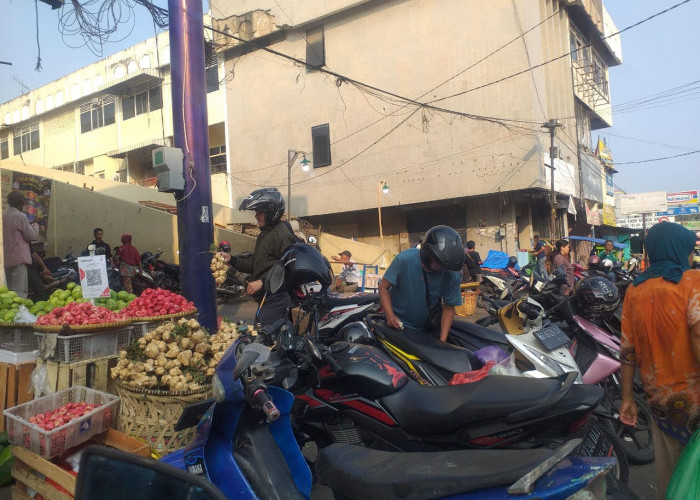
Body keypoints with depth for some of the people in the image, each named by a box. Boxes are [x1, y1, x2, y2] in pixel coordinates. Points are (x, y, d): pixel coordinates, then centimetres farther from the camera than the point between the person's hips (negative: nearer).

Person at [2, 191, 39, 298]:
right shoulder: (21, 216, -10)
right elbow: (31, 236, -8)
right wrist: (35, 226, 11)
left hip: (7, 259, 7)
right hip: (19, 258, -7)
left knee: (10, 290, 13)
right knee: (20, 292, -8)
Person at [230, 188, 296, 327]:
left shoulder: (282, 233, -14)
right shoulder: (264, 233, 20)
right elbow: (255, 264, 22)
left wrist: (262, 282, -22)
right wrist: (232, 260, 10)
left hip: (275, 298, -11)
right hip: (265, 297, 11)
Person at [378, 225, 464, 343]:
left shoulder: (451, 275, -18)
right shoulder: (405, 259, -22)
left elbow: (449, 307, -11)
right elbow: (384, 286, -13)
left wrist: (442, 341, -18)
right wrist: (390, 315, -24)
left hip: (428, 328, 2)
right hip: (399, 326, -1)